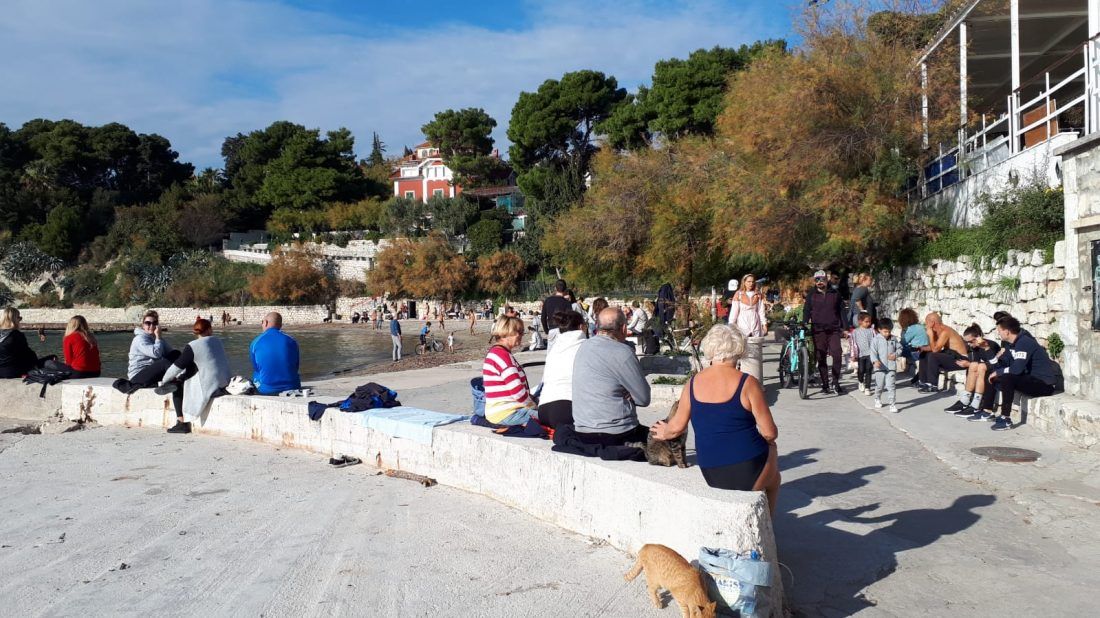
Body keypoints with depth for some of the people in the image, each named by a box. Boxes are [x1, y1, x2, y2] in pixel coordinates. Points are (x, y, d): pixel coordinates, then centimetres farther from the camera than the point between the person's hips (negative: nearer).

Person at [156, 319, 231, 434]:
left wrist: (164, 380, 14)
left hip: (210, 388, -6)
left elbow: (176, 367, -5)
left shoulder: (193, 346, -10)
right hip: (225, 383, 6)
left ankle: (182, 423, 18)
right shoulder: (217, 341, 9)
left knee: (177, 388, 16)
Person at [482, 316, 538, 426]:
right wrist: (533, 406, -5)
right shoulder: (503, 355, -16)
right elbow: (517, 392, -21)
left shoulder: (494, 352, 17)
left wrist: (531, 398, 13)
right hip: (505, 413, -11)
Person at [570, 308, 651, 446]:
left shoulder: (583, 347, 6)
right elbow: (644, 399, -13)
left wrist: (623, 394, -2)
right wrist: (626, 395, 4)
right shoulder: (622, 352, -18)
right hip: (615, 437, -8)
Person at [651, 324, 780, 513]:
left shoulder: (693, 383, -1)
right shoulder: (747, 383, -12)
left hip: (711, 476, 4)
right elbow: (770, 433, -10)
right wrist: (768, 439, 13)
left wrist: (664, 433, 28)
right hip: (748, 474, -4)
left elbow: (677, 427, 6)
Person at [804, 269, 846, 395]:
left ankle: (836, 383, 1)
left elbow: (841, 310, 12)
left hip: (834, 329, 0)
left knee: (837, 355, -11)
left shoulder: (835, 294, 10)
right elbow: (806, 311, 9)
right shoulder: (811, 295, 9)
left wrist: (843, 327, 6)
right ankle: (825, 384, 10)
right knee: (821, 358, 3)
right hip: (818, 331, 0)